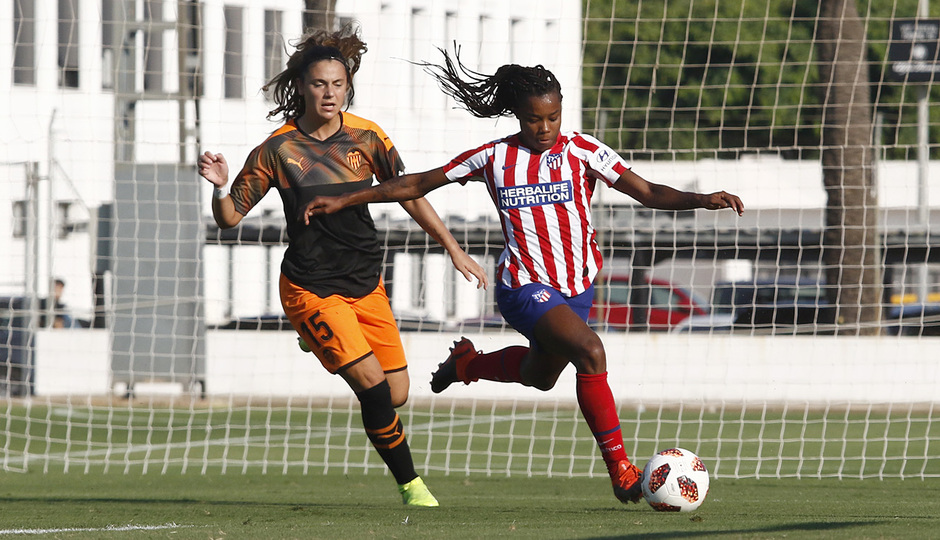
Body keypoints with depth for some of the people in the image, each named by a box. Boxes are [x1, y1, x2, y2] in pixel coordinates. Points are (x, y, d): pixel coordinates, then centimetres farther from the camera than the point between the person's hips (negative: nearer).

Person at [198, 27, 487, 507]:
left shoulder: (366, 137, -1)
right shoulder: (278, 149, -9)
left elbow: (409, 195, 8)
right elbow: (230, 217, -4)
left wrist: (454, 250, 6)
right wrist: (220, 187, -25)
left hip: (366, 284, 5)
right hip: (311, 287, -5)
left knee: (396, 395, 3)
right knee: (373, 385, -18)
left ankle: (319, 340, 30)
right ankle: (410, 484, -3)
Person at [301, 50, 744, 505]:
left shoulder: (582, 151, -3)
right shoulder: (495, 158, -5)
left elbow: (649, 193, -9)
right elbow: (416, 185, 4)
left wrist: (701, 200, -27)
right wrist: (342, 201, 2)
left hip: (576, 287, 4)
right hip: (525, 286, -4)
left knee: (540, 376, 24)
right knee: (590, 351, -28)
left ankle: (466, 364, 55)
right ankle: (618, 467, -21)